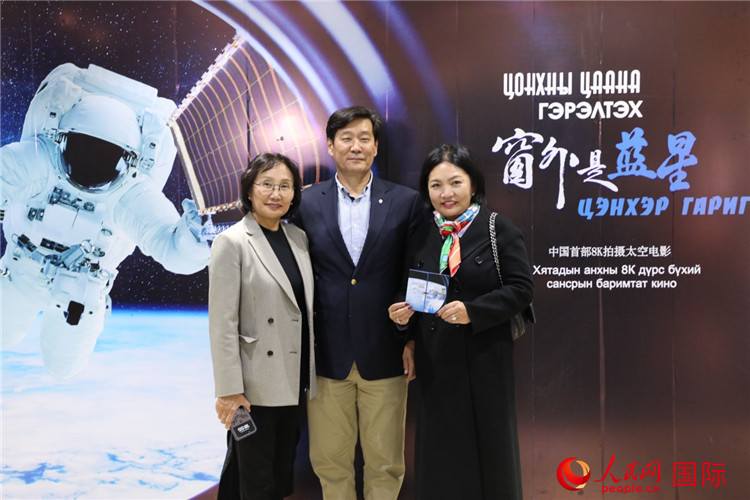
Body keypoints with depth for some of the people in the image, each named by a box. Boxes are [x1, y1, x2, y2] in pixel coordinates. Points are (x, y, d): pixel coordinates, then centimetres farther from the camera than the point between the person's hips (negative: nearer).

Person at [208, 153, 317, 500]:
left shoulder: (299, 238, 6)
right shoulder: (232, 242, -11)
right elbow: (222, 322, -14)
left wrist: (308, 375, 9)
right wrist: (229, 390, -15)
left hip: (294, 381, 6)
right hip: (255, 386, -5)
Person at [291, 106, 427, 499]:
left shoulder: (406, 202, 0)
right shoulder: (307, 203, 2)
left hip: (385, 358, 0)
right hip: (327, 357, 1)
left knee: (385, 463, 12)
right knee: (329, 461, 13)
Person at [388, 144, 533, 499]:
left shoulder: (499, 230, -4)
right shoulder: (421, 236, 8)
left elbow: (521, 288, -8)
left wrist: (473, 311, -19)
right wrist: (403, 315, -7)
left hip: (485, 359, -3)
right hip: (435, 361, 3)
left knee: (488, 448, 10)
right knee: (440, 452, 11)